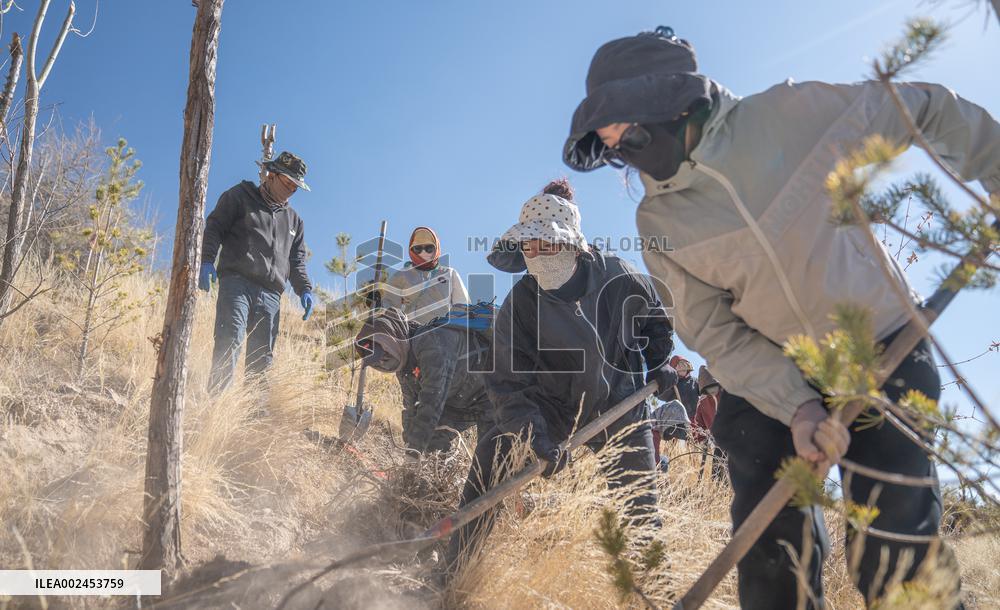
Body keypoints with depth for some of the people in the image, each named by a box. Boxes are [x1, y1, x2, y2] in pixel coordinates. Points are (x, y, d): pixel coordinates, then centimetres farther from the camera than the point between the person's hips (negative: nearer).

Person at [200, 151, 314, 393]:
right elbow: (214, 227, 4)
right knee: (230, 341, -22)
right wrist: (207, 260, -13)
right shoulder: (239, 197, 13)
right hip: (237, 283, -5)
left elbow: (297, 260, 27)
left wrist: (304, 289, 10)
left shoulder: (294, 220, 27)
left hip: (271, 294, 5)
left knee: (262, 357, 0)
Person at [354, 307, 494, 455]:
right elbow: (411, 408, 5)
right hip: (459, 402, 8)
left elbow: (433, 400, -38)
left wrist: (414, 450, -39)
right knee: (432, 440, -5)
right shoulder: (403, 365, -1)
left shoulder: (433, 342, -32)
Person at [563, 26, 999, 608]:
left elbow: (925, 110, -3)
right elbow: (714, 332, -9)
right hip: (770, 373, 2)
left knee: (896, 556, 1)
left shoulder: (792, 112, -16)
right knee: (772, 554, 2)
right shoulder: (658, 222, -8)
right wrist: (795, 406, -20)